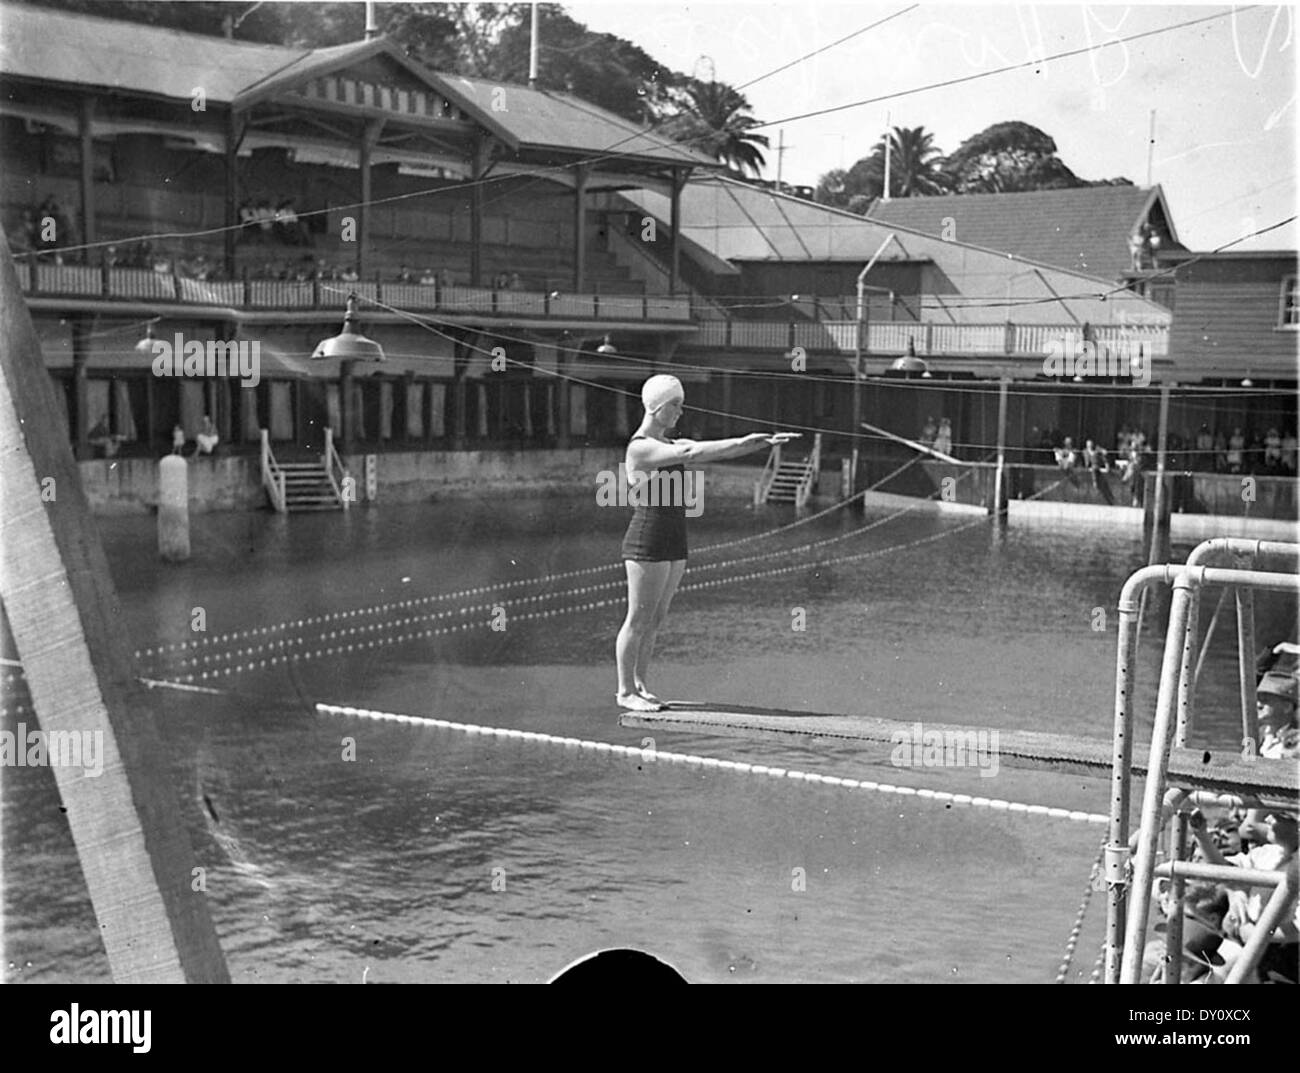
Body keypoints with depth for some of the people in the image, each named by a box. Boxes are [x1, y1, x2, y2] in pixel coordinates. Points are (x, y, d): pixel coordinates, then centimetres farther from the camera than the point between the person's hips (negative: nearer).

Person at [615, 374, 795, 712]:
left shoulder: (667, 444, 15)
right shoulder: (640, 447, -13)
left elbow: (714, 453, 10)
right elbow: (689, 453, -27)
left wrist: (764, 442, -1)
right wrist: (742, 442, -29)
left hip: (674, 543, 9)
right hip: (647, 541, -9)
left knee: (655, 619, 12)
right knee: (638, 619, -2)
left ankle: (639, 685, 19)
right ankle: (625, 692, 7)